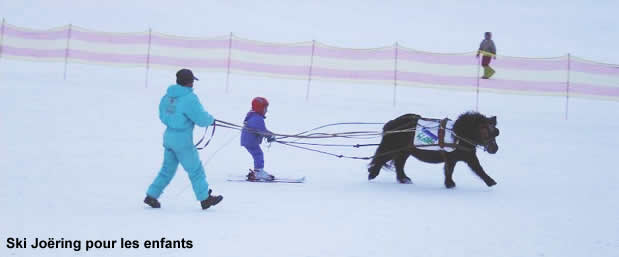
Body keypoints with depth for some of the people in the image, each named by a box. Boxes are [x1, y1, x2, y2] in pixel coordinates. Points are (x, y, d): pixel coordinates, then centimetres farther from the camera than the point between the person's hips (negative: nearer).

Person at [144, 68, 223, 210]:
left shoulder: (168, 95, 5)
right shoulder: (189, 98, -18)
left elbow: (162, 116, 15)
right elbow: (202, 119, -16)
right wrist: (211, 119, 4)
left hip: (168, 135, 8)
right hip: (182, 140, -7)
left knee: (167, 168, 18)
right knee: (195, 169, 5)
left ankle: (151, 196, 18)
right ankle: (205, 198, 15)